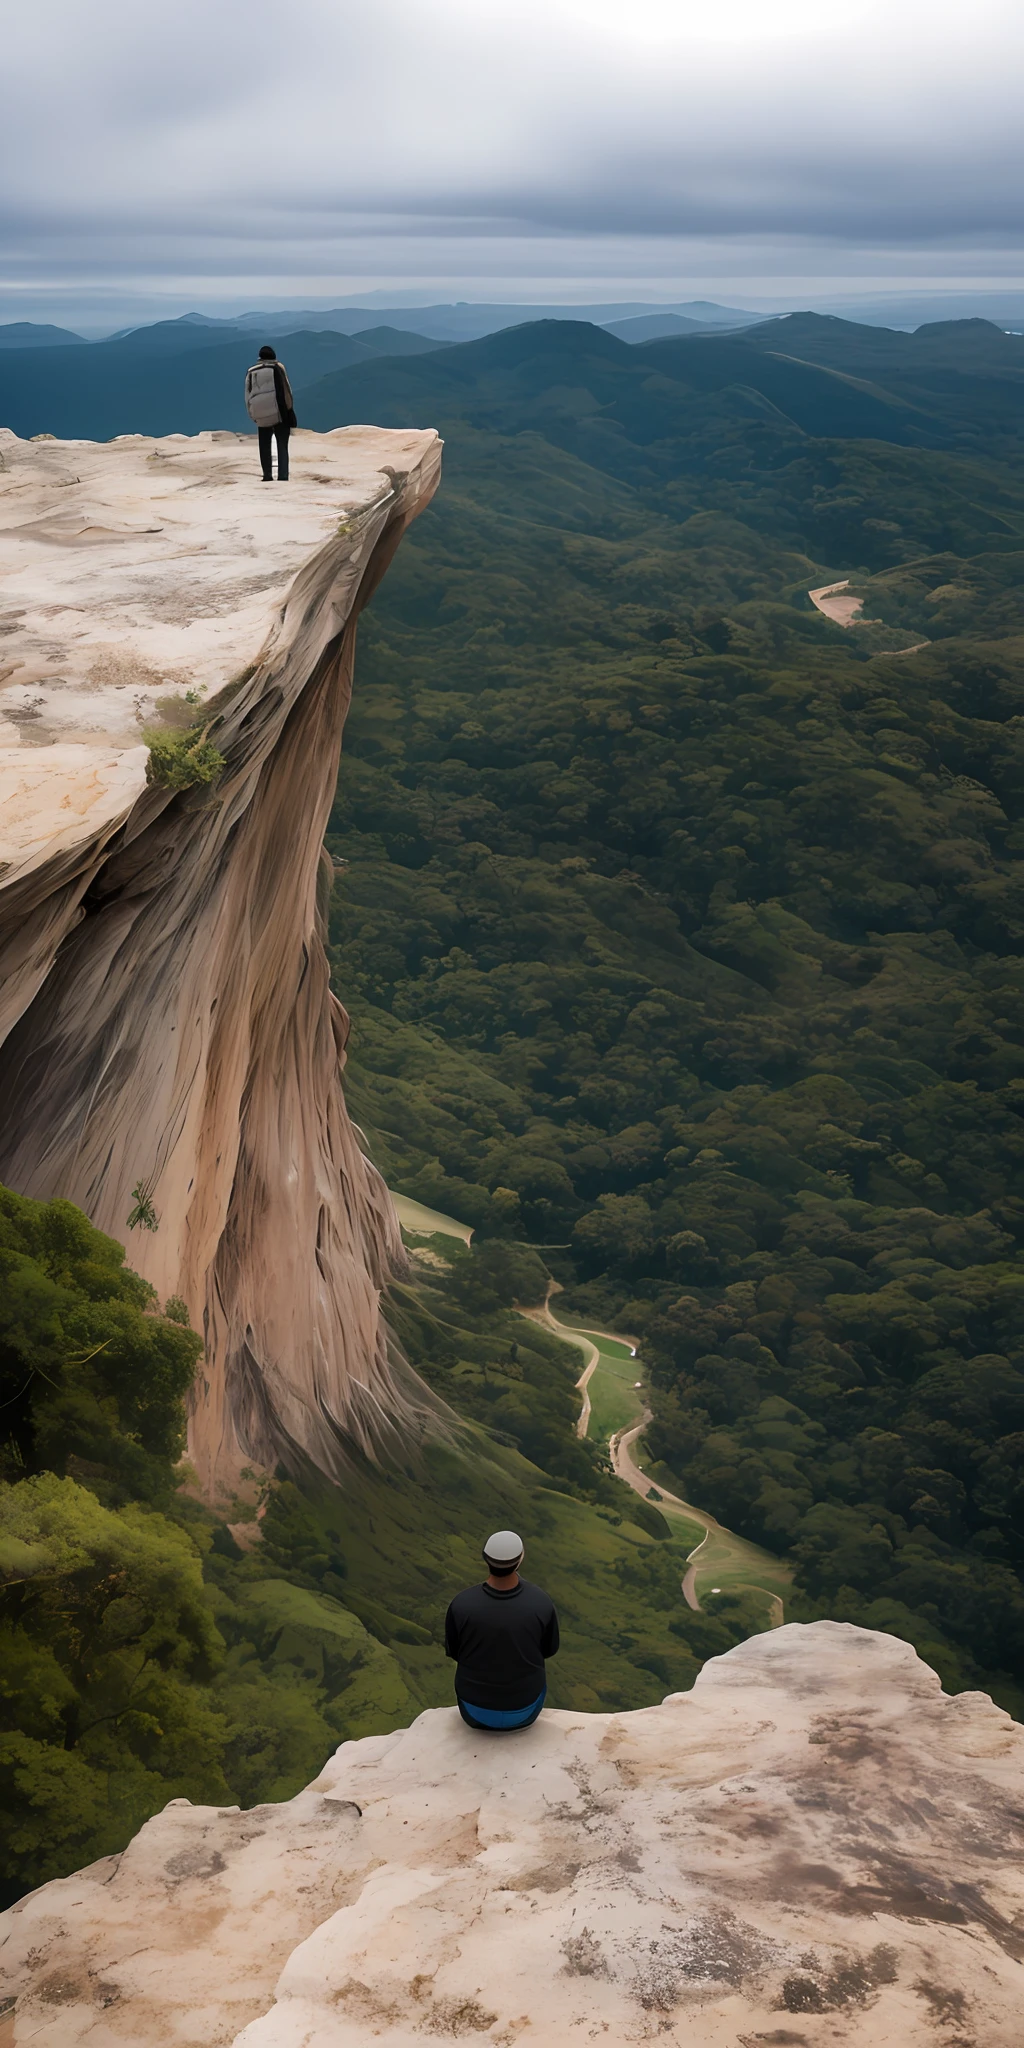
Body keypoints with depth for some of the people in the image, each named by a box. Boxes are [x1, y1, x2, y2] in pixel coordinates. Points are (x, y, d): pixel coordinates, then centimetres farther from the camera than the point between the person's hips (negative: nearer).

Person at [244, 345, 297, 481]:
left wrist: (253, 415, 10)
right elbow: (285, 390, -4)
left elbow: (247, 396, 6)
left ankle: (267, 477, 10)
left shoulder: (250, 372, 9)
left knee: (265, 447, 12)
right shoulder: (278, 367, 1)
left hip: (261, 415, 3)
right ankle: (282, 477, -15)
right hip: (280, 413, -2)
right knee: (282, 446, -3)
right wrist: (289, 410, 2)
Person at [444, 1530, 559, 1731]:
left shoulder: (461, 1604, -28)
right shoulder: (542, 1604, -27)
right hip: (524, 1710, 0)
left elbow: (453, 1651, -8)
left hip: (476, 1710, 0)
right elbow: (549, 1649, -6)